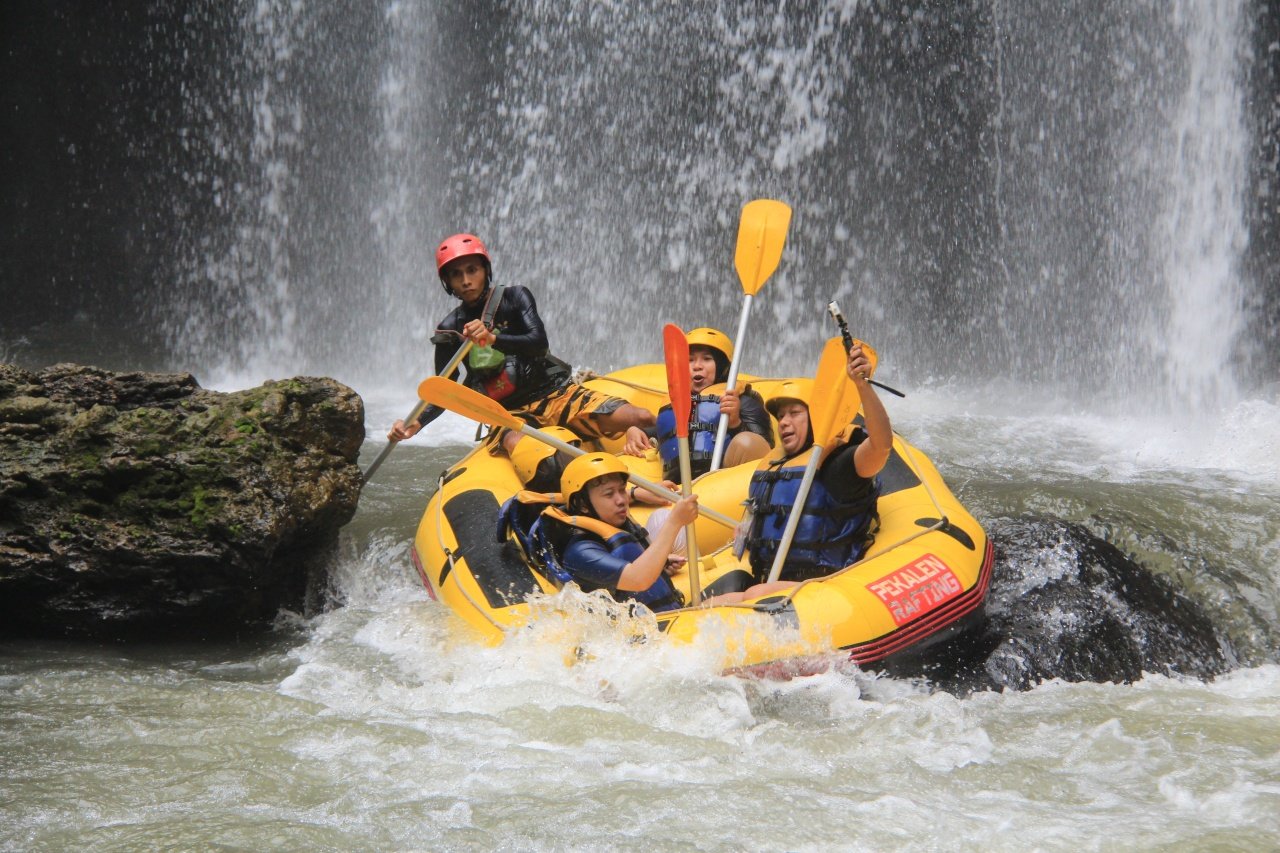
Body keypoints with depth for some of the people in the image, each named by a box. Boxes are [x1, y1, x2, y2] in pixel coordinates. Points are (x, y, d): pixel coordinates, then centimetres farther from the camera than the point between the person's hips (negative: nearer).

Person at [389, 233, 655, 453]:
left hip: (555, 391, 1)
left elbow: (538, 341, -15)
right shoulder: (451, 330, 5)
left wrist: (493, 339, -34)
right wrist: (416, 424, -13)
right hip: (510, 412, -1)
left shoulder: (514, 297, 1)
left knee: (643, 419, -18)